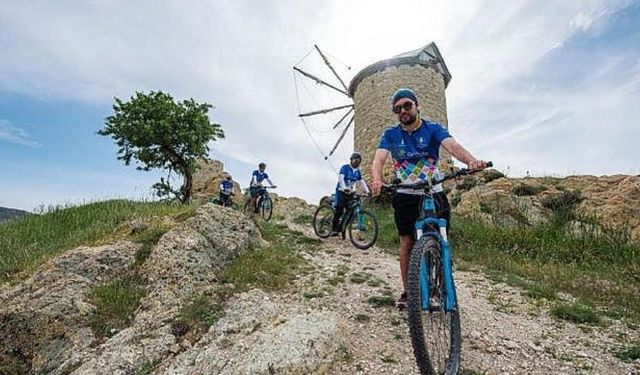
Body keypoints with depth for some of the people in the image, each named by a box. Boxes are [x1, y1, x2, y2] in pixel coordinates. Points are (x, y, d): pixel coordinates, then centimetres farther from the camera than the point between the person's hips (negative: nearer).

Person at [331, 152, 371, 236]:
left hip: (350, 193, 6)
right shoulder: (345, 168, -6)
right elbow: (341, 179, -19)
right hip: (341, 192, -5)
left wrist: (367, 192, -8)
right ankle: (334, 229, -1)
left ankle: (340, 228, 9)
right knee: (339, 211, -12)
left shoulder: (358, 171, 11)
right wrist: (345, 189, -36)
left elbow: (361, 182, 7)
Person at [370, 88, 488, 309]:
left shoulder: (433, 129, -3)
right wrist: (377, 180, -39)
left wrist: (471, 160, -44)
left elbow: (452, 146, -21)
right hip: (405, 196, 0)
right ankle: (407, 291, 15)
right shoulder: (390, 134, 0)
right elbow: (379, 159, -16)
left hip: (433, 194, 0)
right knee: (407, 243, 2)